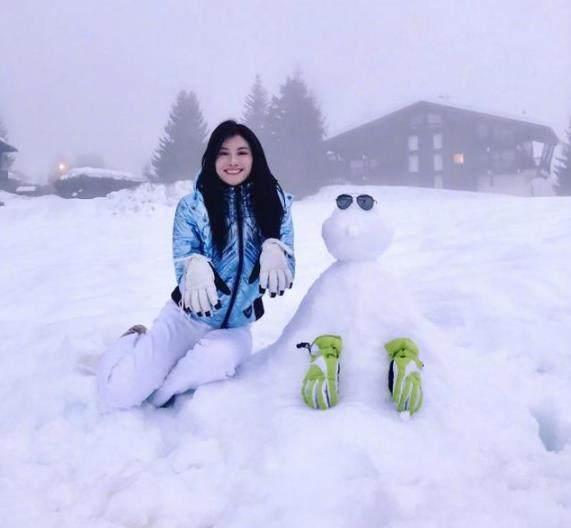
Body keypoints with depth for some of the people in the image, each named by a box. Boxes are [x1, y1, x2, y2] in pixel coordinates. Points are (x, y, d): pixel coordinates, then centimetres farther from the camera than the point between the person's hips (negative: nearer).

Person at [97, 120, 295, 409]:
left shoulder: (276, 204, -6)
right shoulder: (192, 206, -9)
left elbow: (285, 274, -11)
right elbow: (183, 265, -15)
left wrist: (274, 252, -35)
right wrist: (196, 268, -40)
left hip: (235, 326, 1)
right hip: (186, 317, 0)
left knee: (219, 355, -37)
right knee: (118, 392, -14)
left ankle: (160, 394, -4)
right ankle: (134, 341, 21)